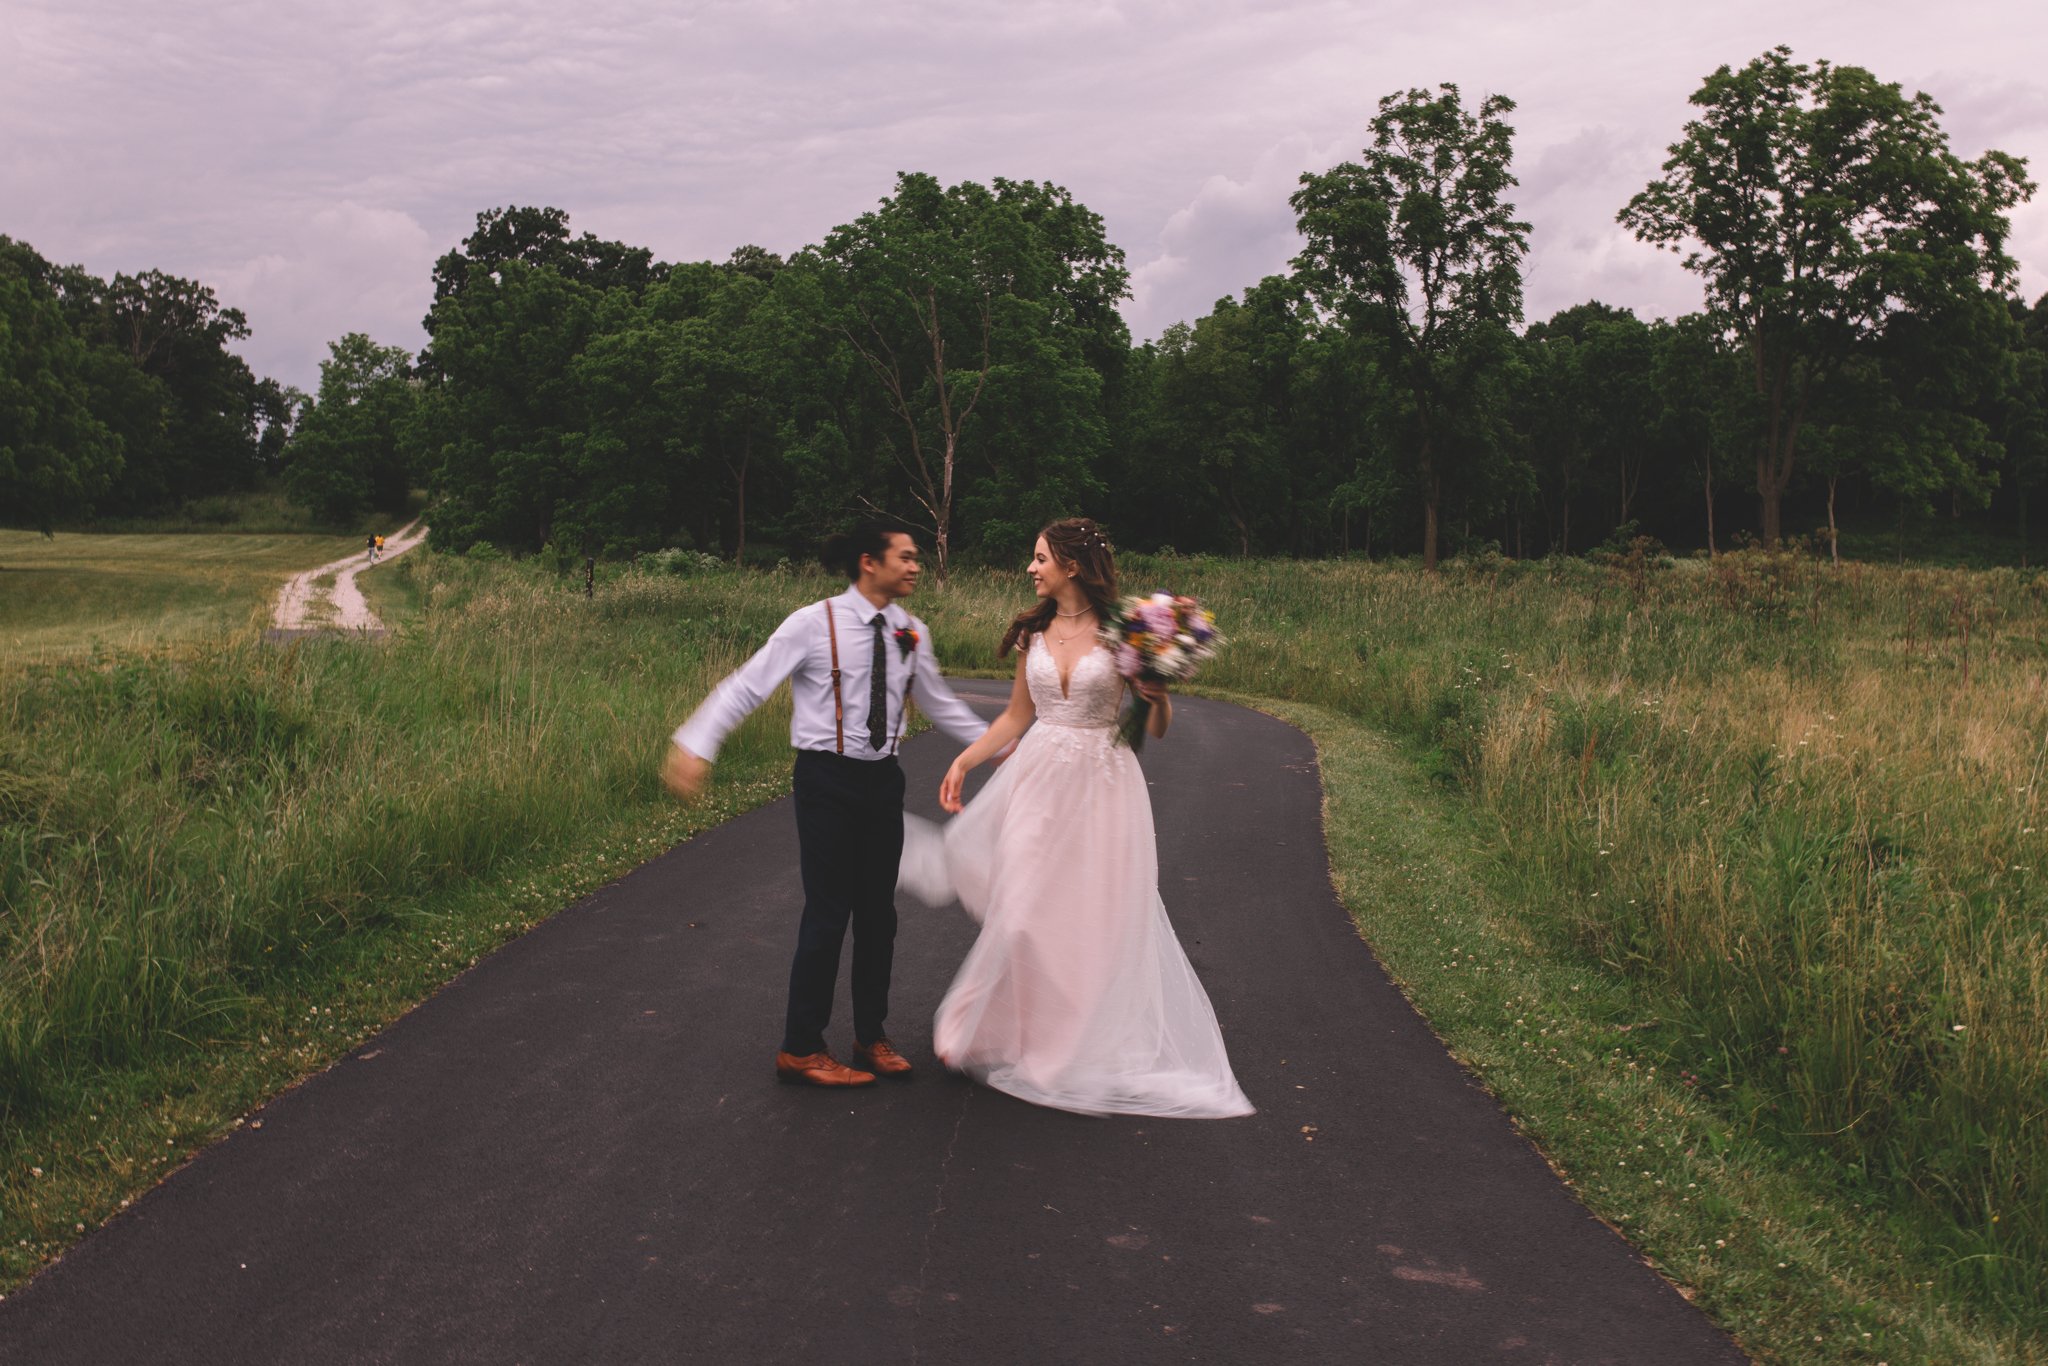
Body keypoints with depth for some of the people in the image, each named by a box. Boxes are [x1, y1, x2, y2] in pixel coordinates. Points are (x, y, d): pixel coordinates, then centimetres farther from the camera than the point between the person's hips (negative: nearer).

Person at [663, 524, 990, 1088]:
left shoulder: (911, 634, 5)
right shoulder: (814, 624, -12)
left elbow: (941, 703, 18)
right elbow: (748, 684, -14)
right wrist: (695, 745, -23)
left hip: (882, 778, 6)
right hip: (828, 780, -6)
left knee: (879, 912, 13)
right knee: (828, 913, -3)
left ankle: (871, 1036, 30)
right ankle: (801, 1049, 13)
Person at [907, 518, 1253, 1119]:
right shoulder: (1033, 631, 5)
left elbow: (1157, 730, -4)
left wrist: (1160, 696, -24)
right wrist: (963, 760, 10)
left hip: (1103, 786, -3)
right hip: (1038, 780, 4)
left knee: (1096, 919, 4)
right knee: (1023, 912, 2)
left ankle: (1091, 1043, 24)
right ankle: (1018, 1036, 21)